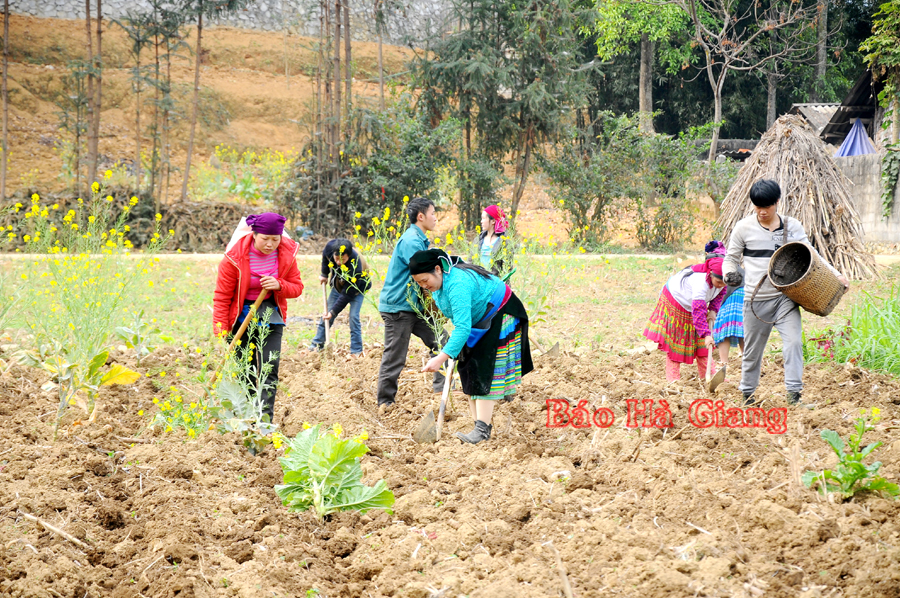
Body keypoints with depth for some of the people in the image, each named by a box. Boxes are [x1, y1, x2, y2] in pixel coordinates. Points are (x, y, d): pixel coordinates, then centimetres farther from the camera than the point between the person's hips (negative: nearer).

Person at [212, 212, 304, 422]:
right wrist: (220, 327, -15)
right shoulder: (236, 256, -17)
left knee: (270, 366, -10)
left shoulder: (287, 254, -9)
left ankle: (265, 418, -12)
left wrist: (279, 285, -21)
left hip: (271, 312, 2)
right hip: (241, 315, -2)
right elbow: (222, 294, -10)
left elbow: (297, 287, 1)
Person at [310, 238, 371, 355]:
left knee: (354, 317, -16)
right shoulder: (330, 247, -31)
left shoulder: (355, 267, -43)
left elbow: (347, 295, -35)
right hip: (338, 285, 5)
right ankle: (317, 345, 11)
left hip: (357, 288, -5)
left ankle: (356, 351, -8)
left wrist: (333, 312, -34)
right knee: (327, 314, 3)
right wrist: (324, 274, 3)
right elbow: (325, 255, -1)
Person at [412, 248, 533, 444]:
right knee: (468, 369, 3)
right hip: (477, 320, 10)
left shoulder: (457, 285, -38)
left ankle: (483, 429, -18)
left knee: (485, 371, -15)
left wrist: (442, 357, -50)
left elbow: (463, 328, -44)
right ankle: (479, 423, 5)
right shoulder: (437, 283, -8)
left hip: (499, 317, -9)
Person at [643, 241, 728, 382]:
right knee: (675, 338, -5)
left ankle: (707, 374, 8)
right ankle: (673, 376, -1)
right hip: (675, 299, -7)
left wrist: (713, 310, -15)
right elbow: (698, 311, -45)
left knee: (701, 341, 5)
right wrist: (706, 334, -48)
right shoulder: (701, 282, -44)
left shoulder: (720, 279, -22)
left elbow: (720, 293, 1)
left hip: (694, 304, 7)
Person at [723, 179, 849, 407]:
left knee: (793, 341, -17)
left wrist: (836, 274, 2)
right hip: (756, 299, -1)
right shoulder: (744, 228, 1)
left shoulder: (792, 226, 5)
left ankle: (794, 392, -13)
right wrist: (729, 274, -12)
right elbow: (731, 257, 10)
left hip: (785, 296, 1)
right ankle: (747, 394, 25)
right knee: (752, 349, 7)